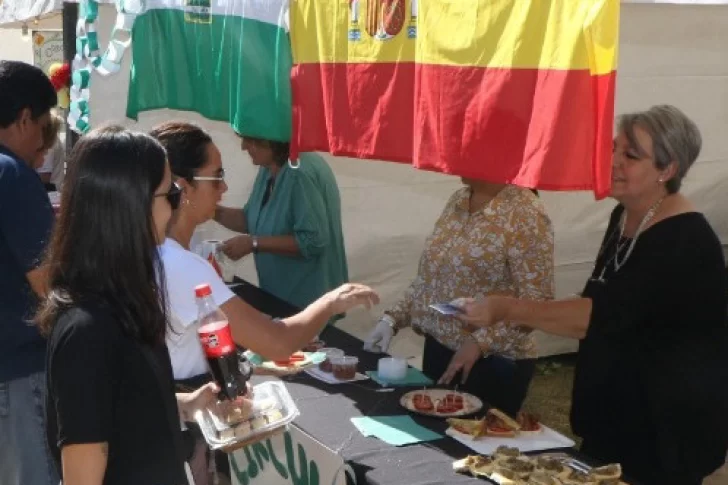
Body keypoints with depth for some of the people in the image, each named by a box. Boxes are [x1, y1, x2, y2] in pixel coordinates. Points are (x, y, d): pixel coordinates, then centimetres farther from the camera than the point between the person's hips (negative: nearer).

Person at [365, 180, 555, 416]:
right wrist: (392, 318, 4)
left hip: (492, 362, -7)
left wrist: (480, 342, -25)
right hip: (438, 349, 7)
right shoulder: (458, 200, 6)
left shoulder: (525, 213, -15)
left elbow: (536, 302, -19)